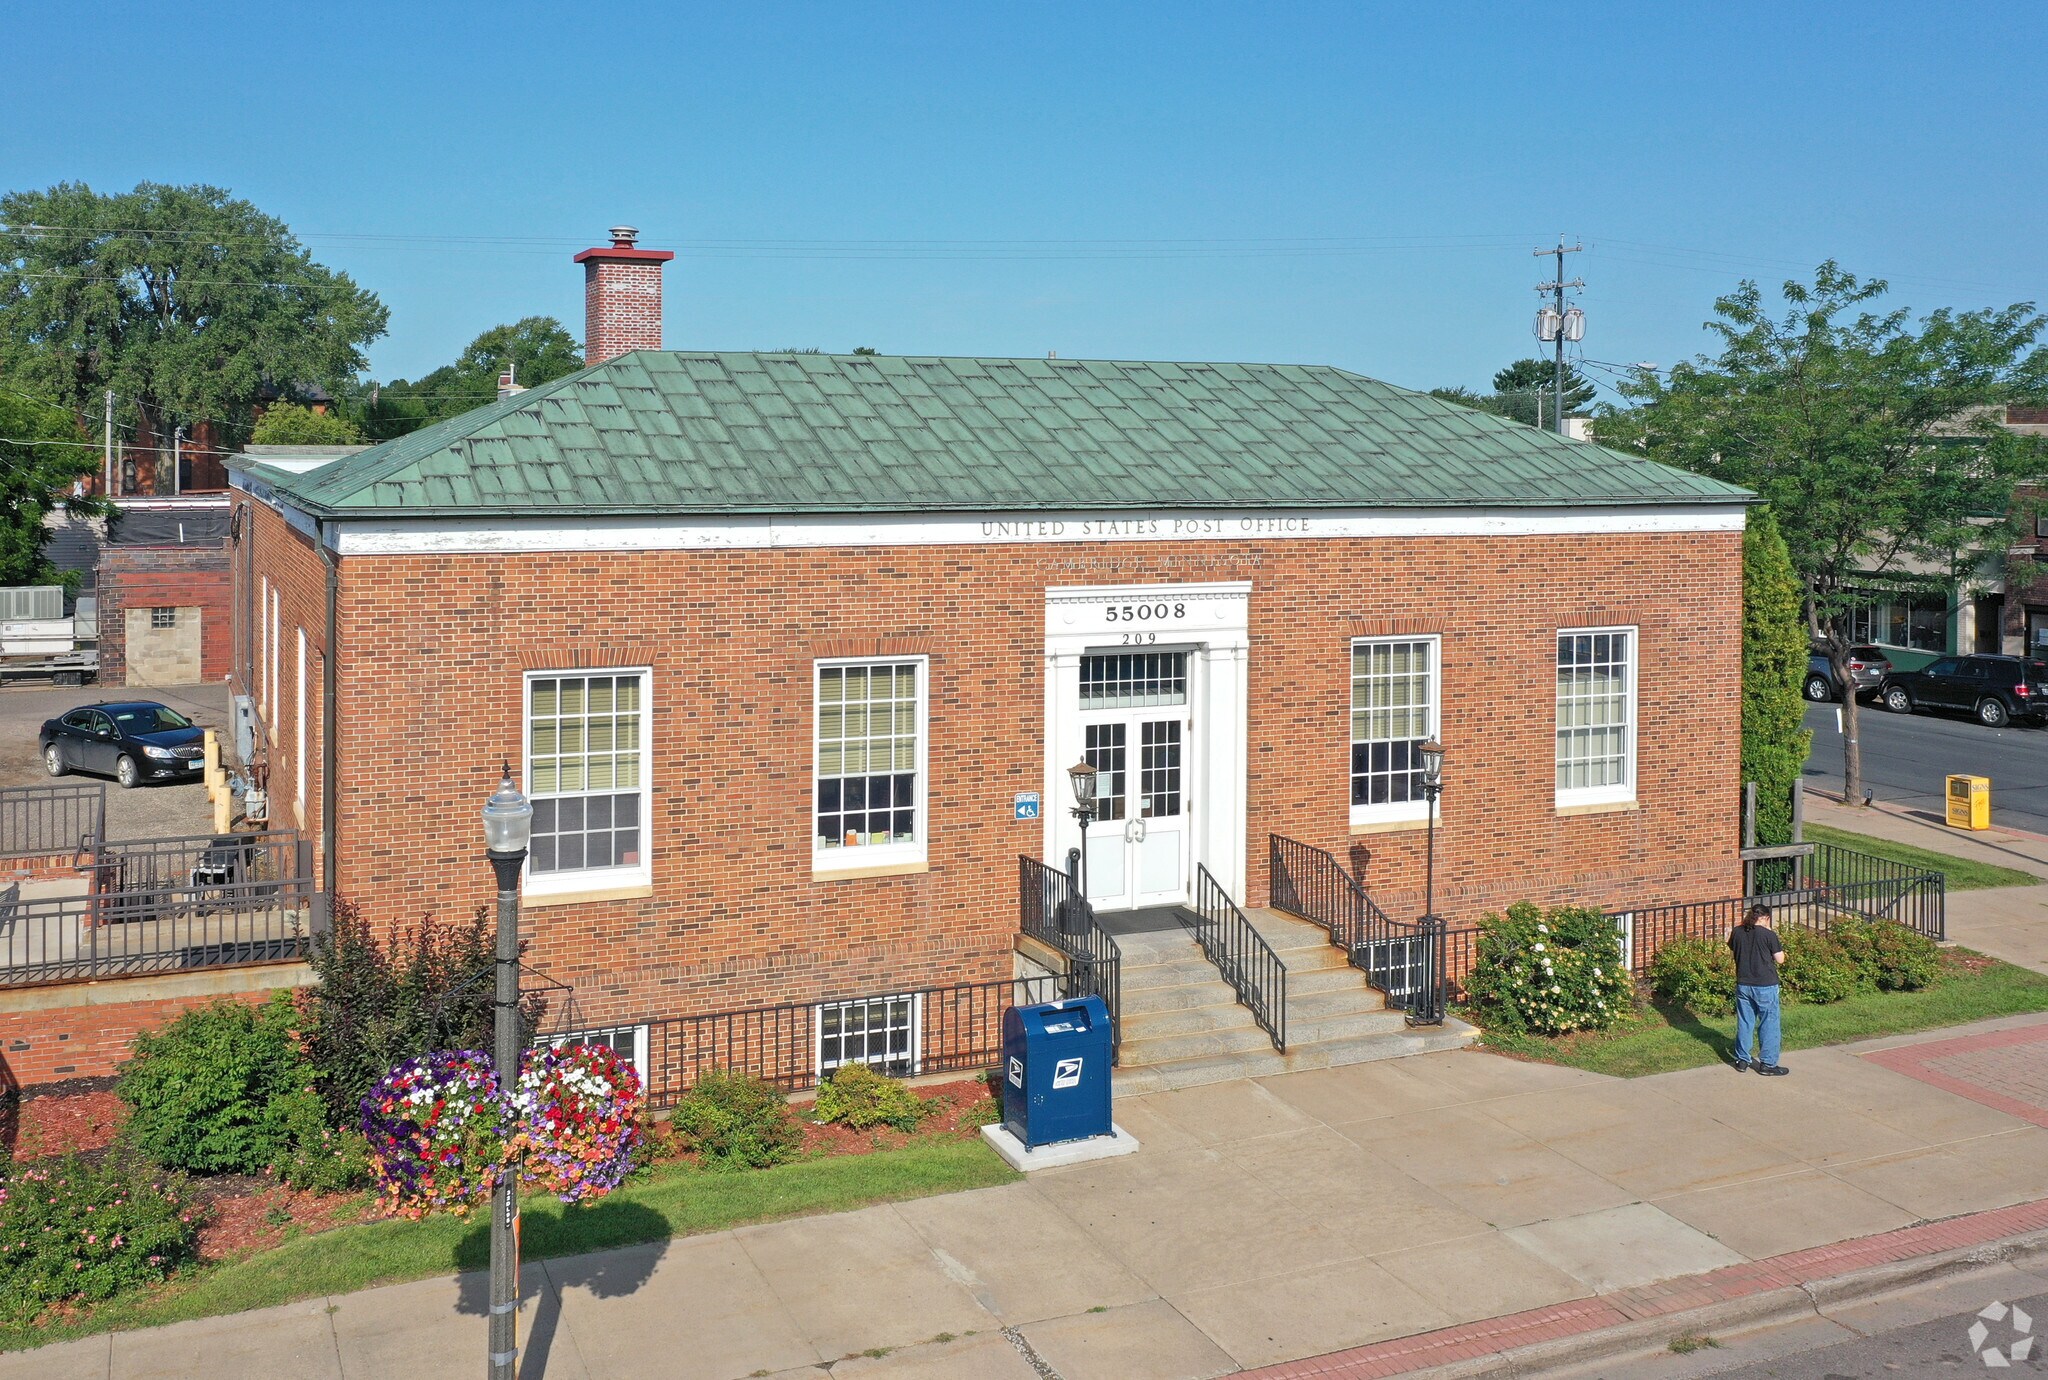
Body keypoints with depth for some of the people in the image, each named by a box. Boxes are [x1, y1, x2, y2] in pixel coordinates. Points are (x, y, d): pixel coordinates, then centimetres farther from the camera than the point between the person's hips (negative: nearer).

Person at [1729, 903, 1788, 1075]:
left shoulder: (1737, 932, -1)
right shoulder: (1769, 935, -14)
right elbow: (1780, 959, -8)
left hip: (1743, 985, 5)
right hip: (1765, 986, -5)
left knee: (1744, 1022, 15)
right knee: (1769, 1025, 6)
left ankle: (1742, 1060, 21)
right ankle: (1768, 1063, 9)